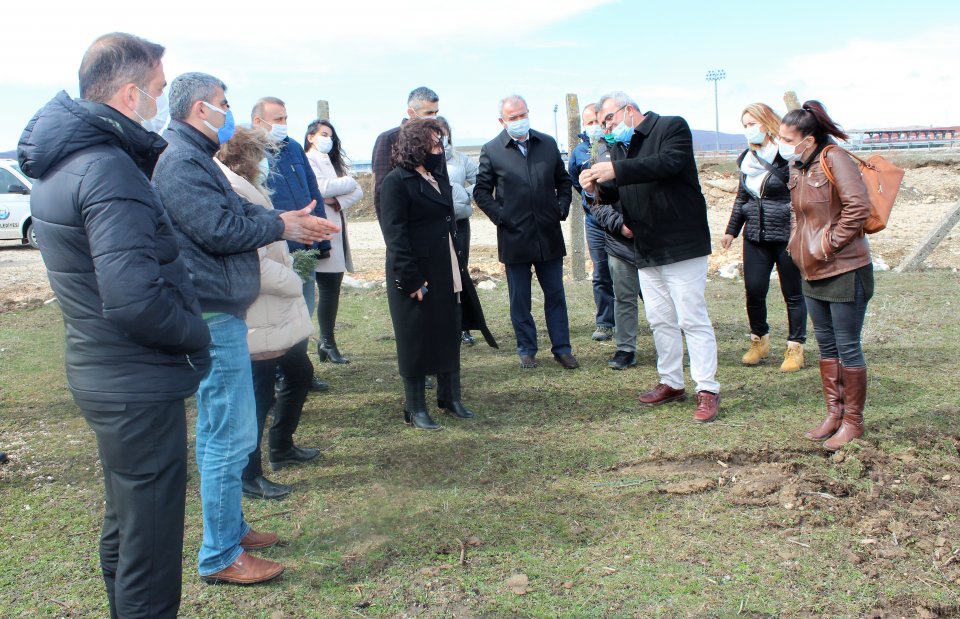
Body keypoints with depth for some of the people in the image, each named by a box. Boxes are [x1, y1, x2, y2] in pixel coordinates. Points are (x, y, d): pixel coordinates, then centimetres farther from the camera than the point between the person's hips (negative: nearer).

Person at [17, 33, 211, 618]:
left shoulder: (65, 161, 8)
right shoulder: (108, 171, -22)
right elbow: (134, 300, -31)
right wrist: (197, 334, -13)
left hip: (106, 377, 10)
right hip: (140, 387, -10)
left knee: (126, 527, 26)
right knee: (151, 548, 3)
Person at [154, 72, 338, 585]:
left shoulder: (194, 158, 18)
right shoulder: (181, 163, -16)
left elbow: (237, 213, 18)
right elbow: (220, 230, -22)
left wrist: (285, 219, 4)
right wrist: (280, 226, -8)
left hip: (218, 312, 11)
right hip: (212, 315, -11)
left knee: (219, 432, 18)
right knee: (230, 437, -5)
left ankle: (229, 529, 32)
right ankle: (220, 557, 7)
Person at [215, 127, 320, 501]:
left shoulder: (247, 193, 11)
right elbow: (255, 266, -29)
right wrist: (294, 283, -14)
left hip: (279, 315, 11)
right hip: (259, 319, -11)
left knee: (300, 373, 22)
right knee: (259, 395, 2)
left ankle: (281, 448, 39)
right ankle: (248, 477, 19)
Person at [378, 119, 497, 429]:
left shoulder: (438, 179, 14)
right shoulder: (397, 181, -10)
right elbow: (395, 235, -16)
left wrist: (457, 267, 12)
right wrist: (412, 280, -20)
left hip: (447, 273, 8)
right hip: (415, 275, -8)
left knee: (450, 336, 13)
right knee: (417, 342, 2)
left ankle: (450, 398, 27)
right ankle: (415, 409, 14)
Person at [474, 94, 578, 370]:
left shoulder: (548, 144, 7)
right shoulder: (491, 150, -3)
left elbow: (563, 181, 16)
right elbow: (481, 192, 0)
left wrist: (562, 208, 3)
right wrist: (500, 217, -8)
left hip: (549, 235, 3)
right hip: (514, 238, -2)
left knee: (555, 295, 9)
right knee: (520, 299, 7)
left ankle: (562, 348, 19)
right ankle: (526, 350, 20)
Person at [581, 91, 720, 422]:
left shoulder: (672, 127, -6)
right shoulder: (619, 146, 16)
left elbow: (668, 162, -25)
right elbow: (615, 191, 14)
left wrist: (616, 171, -29)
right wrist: (596, 187, -9)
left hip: (682, 246, -7)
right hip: (647, 250, 7)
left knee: (692, 319, -6)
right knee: (660, 320, 13)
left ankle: (707, 390, 1)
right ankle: (671, 383, 24)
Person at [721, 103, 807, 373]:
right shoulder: (747, 158, 11)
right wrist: (731, 230, 21)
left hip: (786, 236, -5)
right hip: (755, 237, 6)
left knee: (792, 294, 5)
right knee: (754, 292, 3)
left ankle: (795, 347, 17)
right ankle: (759, 342, 23)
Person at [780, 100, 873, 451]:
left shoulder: (834, 159, -15)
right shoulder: (797, 167, 11)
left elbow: (858, 207, -22)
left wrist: (831, 243, -18)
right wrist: (797, 242, 11)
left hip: (845, 271, -8)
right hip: (813, 272, 9)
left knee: (848, 348, 1)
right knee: (826, 346, 15)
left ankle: (853, 422, 14)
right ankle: (834, 414, 26)